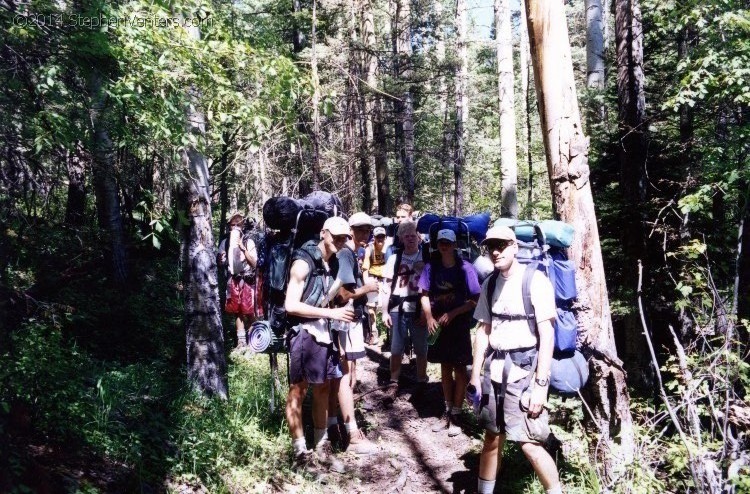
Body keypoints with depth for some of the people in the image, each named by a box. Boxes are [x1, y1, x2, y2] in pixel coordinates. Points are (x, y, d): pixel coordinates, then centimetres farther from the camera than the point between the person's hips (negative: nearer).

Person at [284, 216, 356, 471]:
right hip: (304, 332, -8)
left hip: (324, 332, 8)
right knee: (298, 390, 1)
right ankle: (301, 452, 9)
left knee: (323, 388, 14)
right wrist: (331, 313, -18)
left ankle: (321, 447, 26)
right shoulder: (304, 261, -11)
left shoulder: (334, 263, 11)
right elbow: (291, 305, -17)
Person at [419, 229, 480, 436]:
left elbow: (474, 300, -10)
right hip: (438, 323, 3)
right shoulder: (432, 267, -1)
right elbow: (425, 295, 6)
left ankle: (456, 415, 13)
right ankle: (447, 412, 25)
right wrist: (429, 317, -8)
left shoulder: (465, 268, -11)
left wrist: (452, 313, -19)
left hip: (459, 323, -3)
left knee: (459, 368, 3)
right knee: (445, 367, 13)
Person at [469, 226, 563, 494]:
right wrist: (476, 373, 11)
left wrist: (541, 383, -17)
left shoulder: (535, 280, -10)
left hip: (524, 371, -5)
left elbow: (547, 335, -12)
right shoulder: (489, 284, 7)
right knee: (492, 438, 14)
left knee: (530, 443, -7)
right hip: (495, 370, 6)